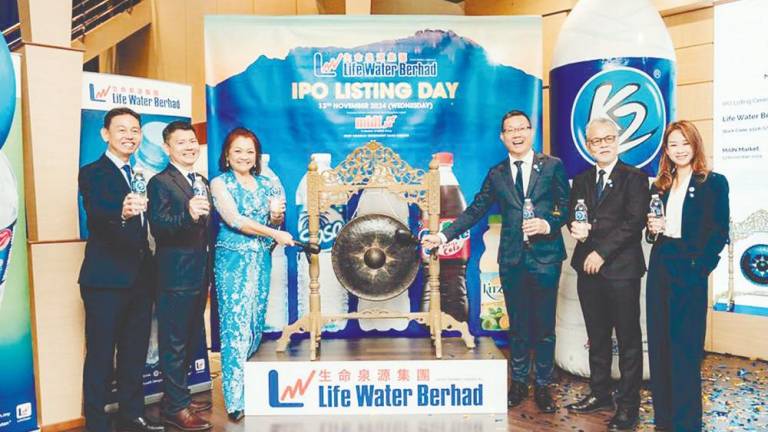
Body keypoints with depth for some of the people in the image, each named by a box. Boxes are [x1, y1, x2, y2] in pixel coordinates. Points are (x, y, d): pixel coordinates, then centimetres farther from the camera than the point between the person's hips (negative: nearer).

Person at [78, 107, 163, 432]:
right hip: (106, 281, -7)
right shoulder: (92, 173, -6)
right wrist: (122, 213, -46)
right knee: (100, 356, 2)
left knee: (135, 354, 15)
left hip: (140, 279, 7)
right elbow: (97, 214, -26)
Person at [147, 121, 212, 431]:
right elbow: (157, 227, -21)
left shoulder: (203, 182, 14)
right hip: (175, 277, -8)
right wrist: (188, 214, -36)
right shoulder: (160, 182, -9)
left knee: (190, 341, 17)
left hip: (199, 275, 8)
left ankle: (177, 397, 32)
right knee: (174, 343, 1)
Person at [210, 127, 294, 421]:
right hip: (233, 260, -5)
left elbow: (274, 223, 17)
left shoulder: (266, 184, 12)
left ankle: (250, 388, 27)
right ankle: (236, 400, 1)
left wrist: (277, 215, -6)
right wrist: (274, 233, -18)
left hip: (261, 260, 5)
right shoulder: (220, 183, -2)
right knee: (236, 326, -6)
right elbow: (235, 220, -14)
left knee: (256, 323, 10)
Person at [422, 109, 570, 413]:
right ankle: (518, 383, 27)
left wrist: (548, 224, -18)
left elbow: (567, 206, 1)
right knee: (517, 325, 12)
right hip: (512, 259, 2)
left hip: (545, 256, -2)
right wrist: (444, 236, -1)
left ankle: (543, 386, 23)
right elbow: (474, 211, 6)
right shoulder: (496, 174, 8)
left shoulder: (552, 166, 2)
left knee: (545, 325, 7)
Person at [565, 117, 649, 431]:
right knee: (597, 337, 15)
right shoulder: (582, 180, 14)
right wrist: (575, 226, -7)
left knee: (628, 339, 3)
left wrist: (601, 252, -16)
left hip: (621, 268, -5)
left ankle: (628, 404, 14)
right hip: (588, 268, 6)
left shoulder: (634, 177, -4)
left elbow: (634, 222, -13)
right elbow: (572, 214, 17)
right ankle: (600, 393, 28)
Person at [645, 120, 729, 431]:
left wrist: (699, 269, -16)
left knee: (685, 348, 1)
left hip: (689, 272, -5)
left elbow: (719, 233, -7)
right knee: (659, 344, 9)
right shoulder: (659, 186, 12)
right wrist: (653, 230, -6)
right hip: (660, 269, 5)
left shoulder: (713, 183, -2)